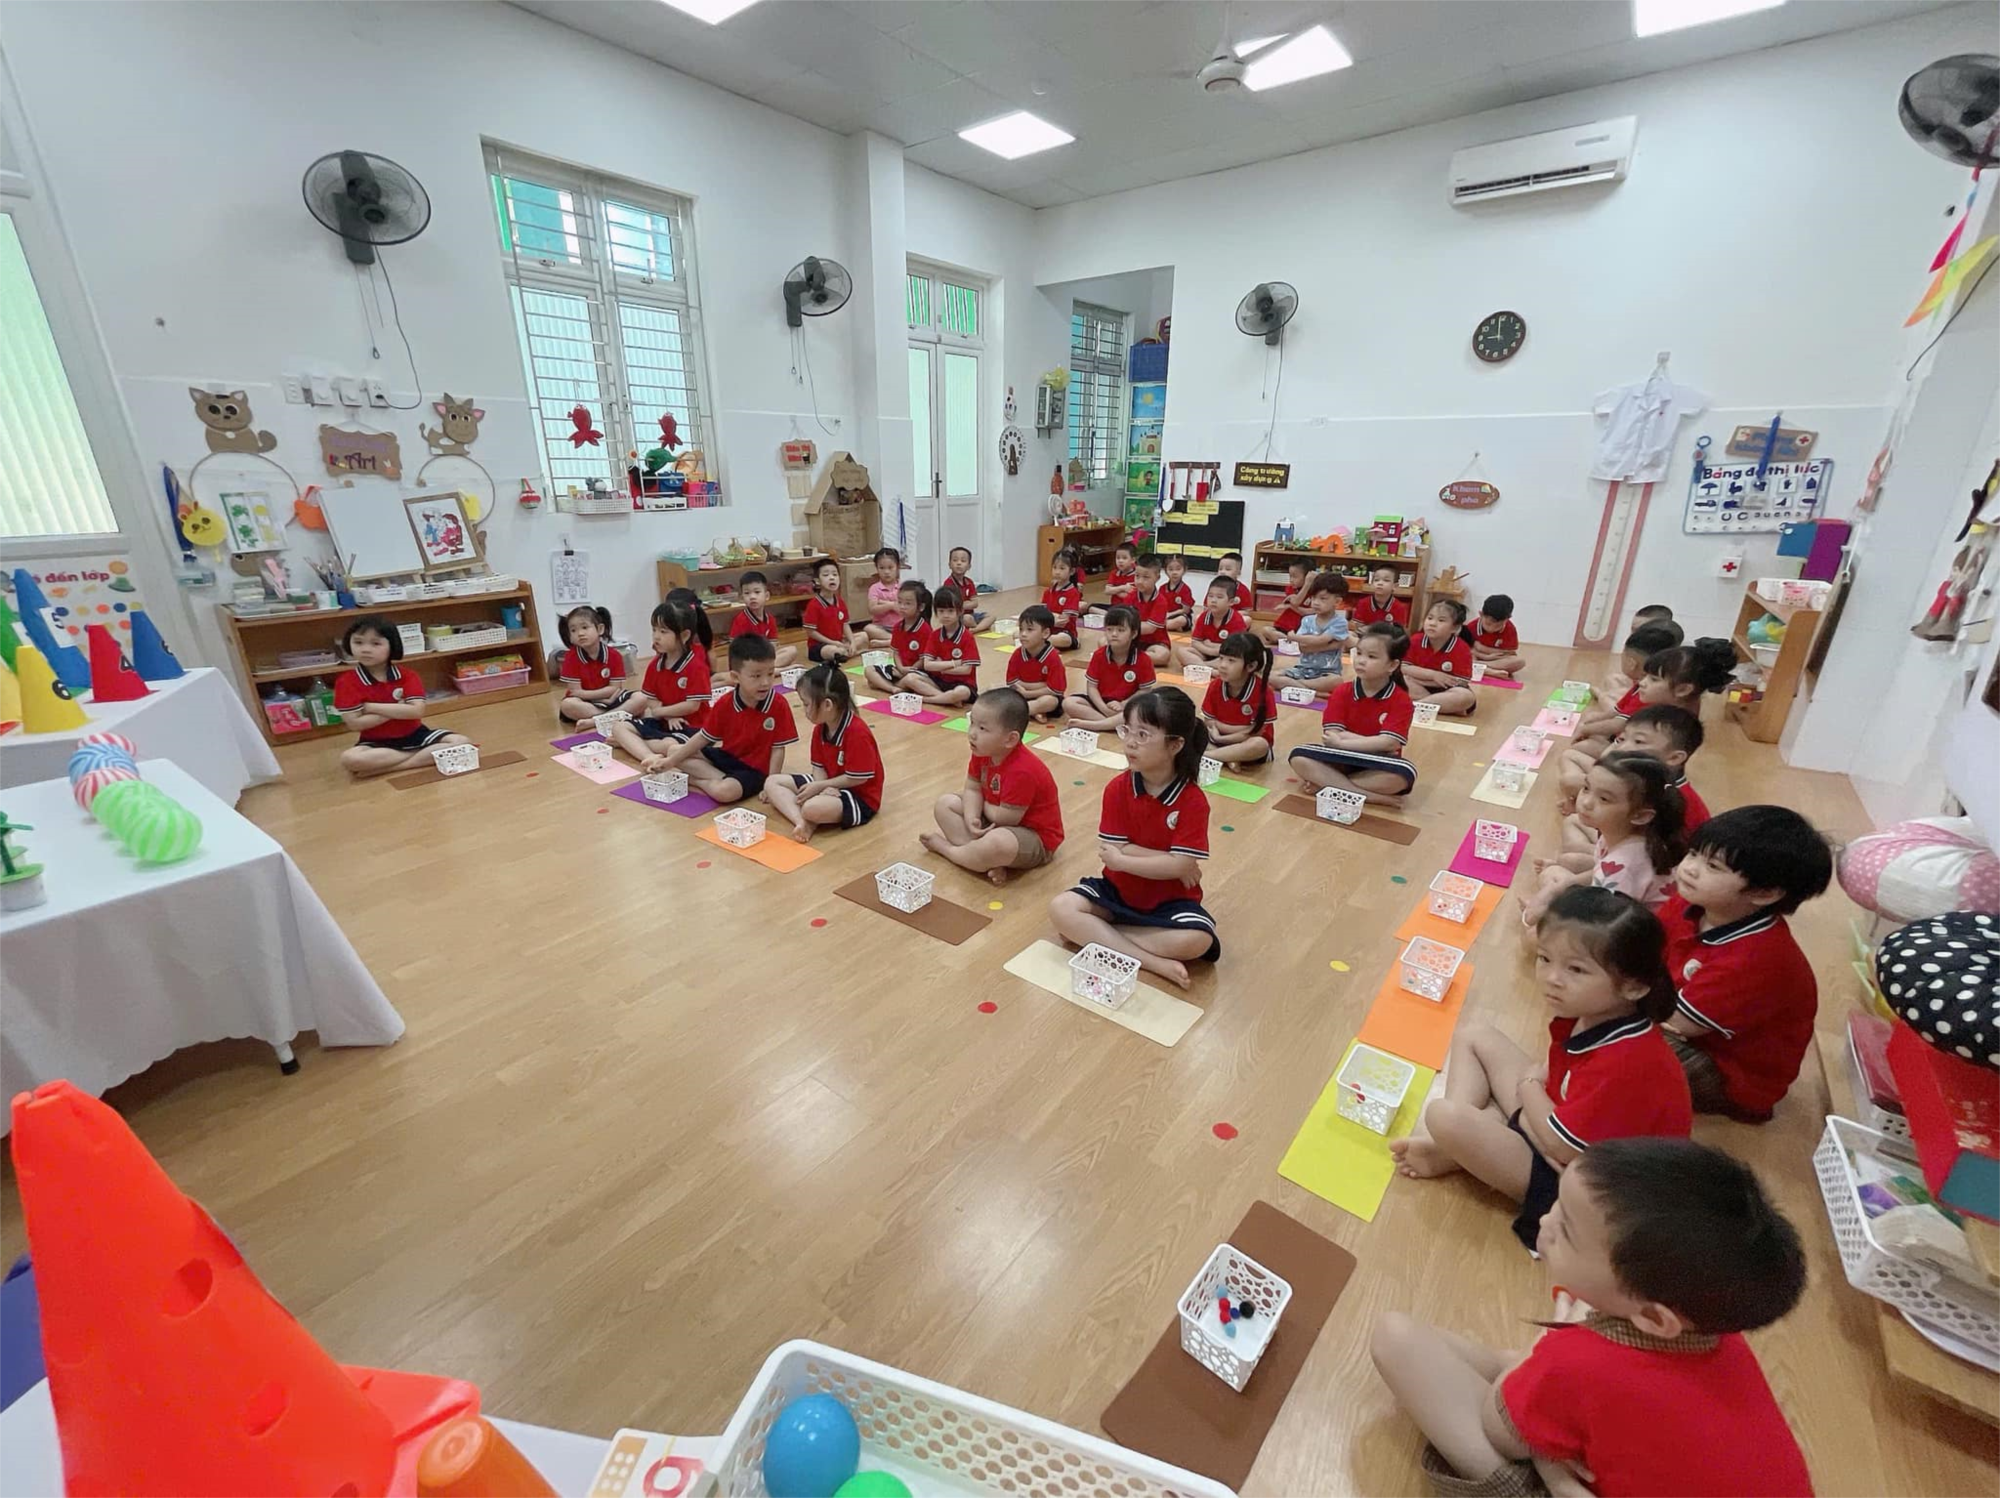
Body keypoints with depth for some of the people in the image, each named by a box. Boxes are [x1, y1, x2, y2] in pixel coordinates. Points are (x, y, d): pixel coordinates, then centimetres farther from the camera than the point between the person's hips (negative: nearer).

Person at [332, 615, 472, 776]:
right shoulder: (346, 682, -7)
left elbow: (416, 711, -17)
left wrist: (371, 707, -16)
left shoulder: (407, 676, -3)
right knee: (349, 759, -34)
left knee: (462, 742, -20)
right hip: (377, 742, -1)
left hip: (414, 734, 2)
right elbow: (355, 723, -14)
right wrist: (398, 709, -14)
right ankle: (424, 753, -24)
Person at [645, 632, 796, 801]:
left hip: (755, 769, -6)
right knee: (673, 750, 4)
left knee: (725, 791, -35)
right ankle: (722, 779, -12)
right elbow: (703, 737, 3)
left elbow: (778, 749, -14)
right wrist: (670, 761, 2)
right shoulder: (724, 704, -8)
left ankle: (691, 779, -4)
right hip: (726, 756, 6)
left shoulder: (779, 705, -20)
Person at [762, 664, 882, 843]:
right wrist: (823, 787, -19)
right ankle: (802, 822, -18)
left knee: (813, 808, -39)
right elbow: (819, 766, 4)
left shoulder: (857, 733, -26)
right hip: (829, 786, 10)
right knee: (772, 782, 4)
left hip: (859, 797, -9)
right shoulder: (820, 728, 0)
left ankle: (808, 823, -3)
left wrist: (820, 787, -16)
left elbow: (858, 778, -23)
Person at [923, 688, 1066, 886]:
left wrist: (983, 804, -8)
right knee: (945, 803, 1)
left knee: (997, 844, -41)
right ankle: (990, 861, -17)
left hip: (1035, 837, -9)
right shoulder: (982, 752, -7)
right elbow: (972, 789, -3)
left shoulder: (1022, 771, -32)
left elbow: (1006, 818, -27)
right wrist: (971, 818, -22)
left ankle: (945, 847, -8)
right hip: (992, 820, 9)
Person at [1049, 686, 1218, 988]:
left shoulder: (1193, 801, -17)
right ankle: (1154, 962, -23)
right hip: (1118, 890, 3)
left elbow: (1179, 866, -21)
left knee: (1197, 940, -31)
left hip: (1169, 900, -3)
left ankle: (1097, 933, -16)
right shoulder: (1117, 788, -9)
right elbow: (1114, 852, -14)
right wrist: (1171, 861, -20)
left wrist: (1123, 859, -17)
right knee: (1061, 908, -21)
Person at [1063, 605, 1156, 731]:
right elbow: (1091, 686, -4)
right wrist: (1103, 708, -21)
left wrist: (1123, 705, -22)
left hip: (1127, 705, -2)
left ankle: (1089, 724, -34)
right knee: (1068, 703, -21)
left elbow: (1144, 691, -7)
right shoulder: (1099, 655, -5)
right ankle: (1116, 723, -28)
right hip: (1102, 702, 2)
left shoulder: (1143, 660, -11)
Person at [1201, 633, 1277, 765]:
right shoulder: (1215, 685, -9)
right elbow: (1209, 721, -4)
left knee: (1259, 745, -38)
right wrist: (1241, 730, -18)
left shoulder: (1262, 691, -20)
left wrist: (1219, 738, -18)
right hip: (1219, 737, 3)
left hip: (1248, 744, -3)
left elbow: (1256, 732, -18)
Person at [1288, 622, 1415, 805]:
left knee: (1404, 774, -35)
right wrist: (1374, 744, -18)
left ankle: (1326, 783, -24)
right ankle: (1372, 796, -28)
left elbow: (1388, 743, -19)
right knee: (1299, 757, -24)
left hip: (1378, 765, -2)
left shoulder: (1401, 700, -8)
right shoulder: (1341, 692, -1)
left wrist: (1342, 742, -16)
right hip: (1341, 760, 2)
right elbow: (1331, 737, -11)